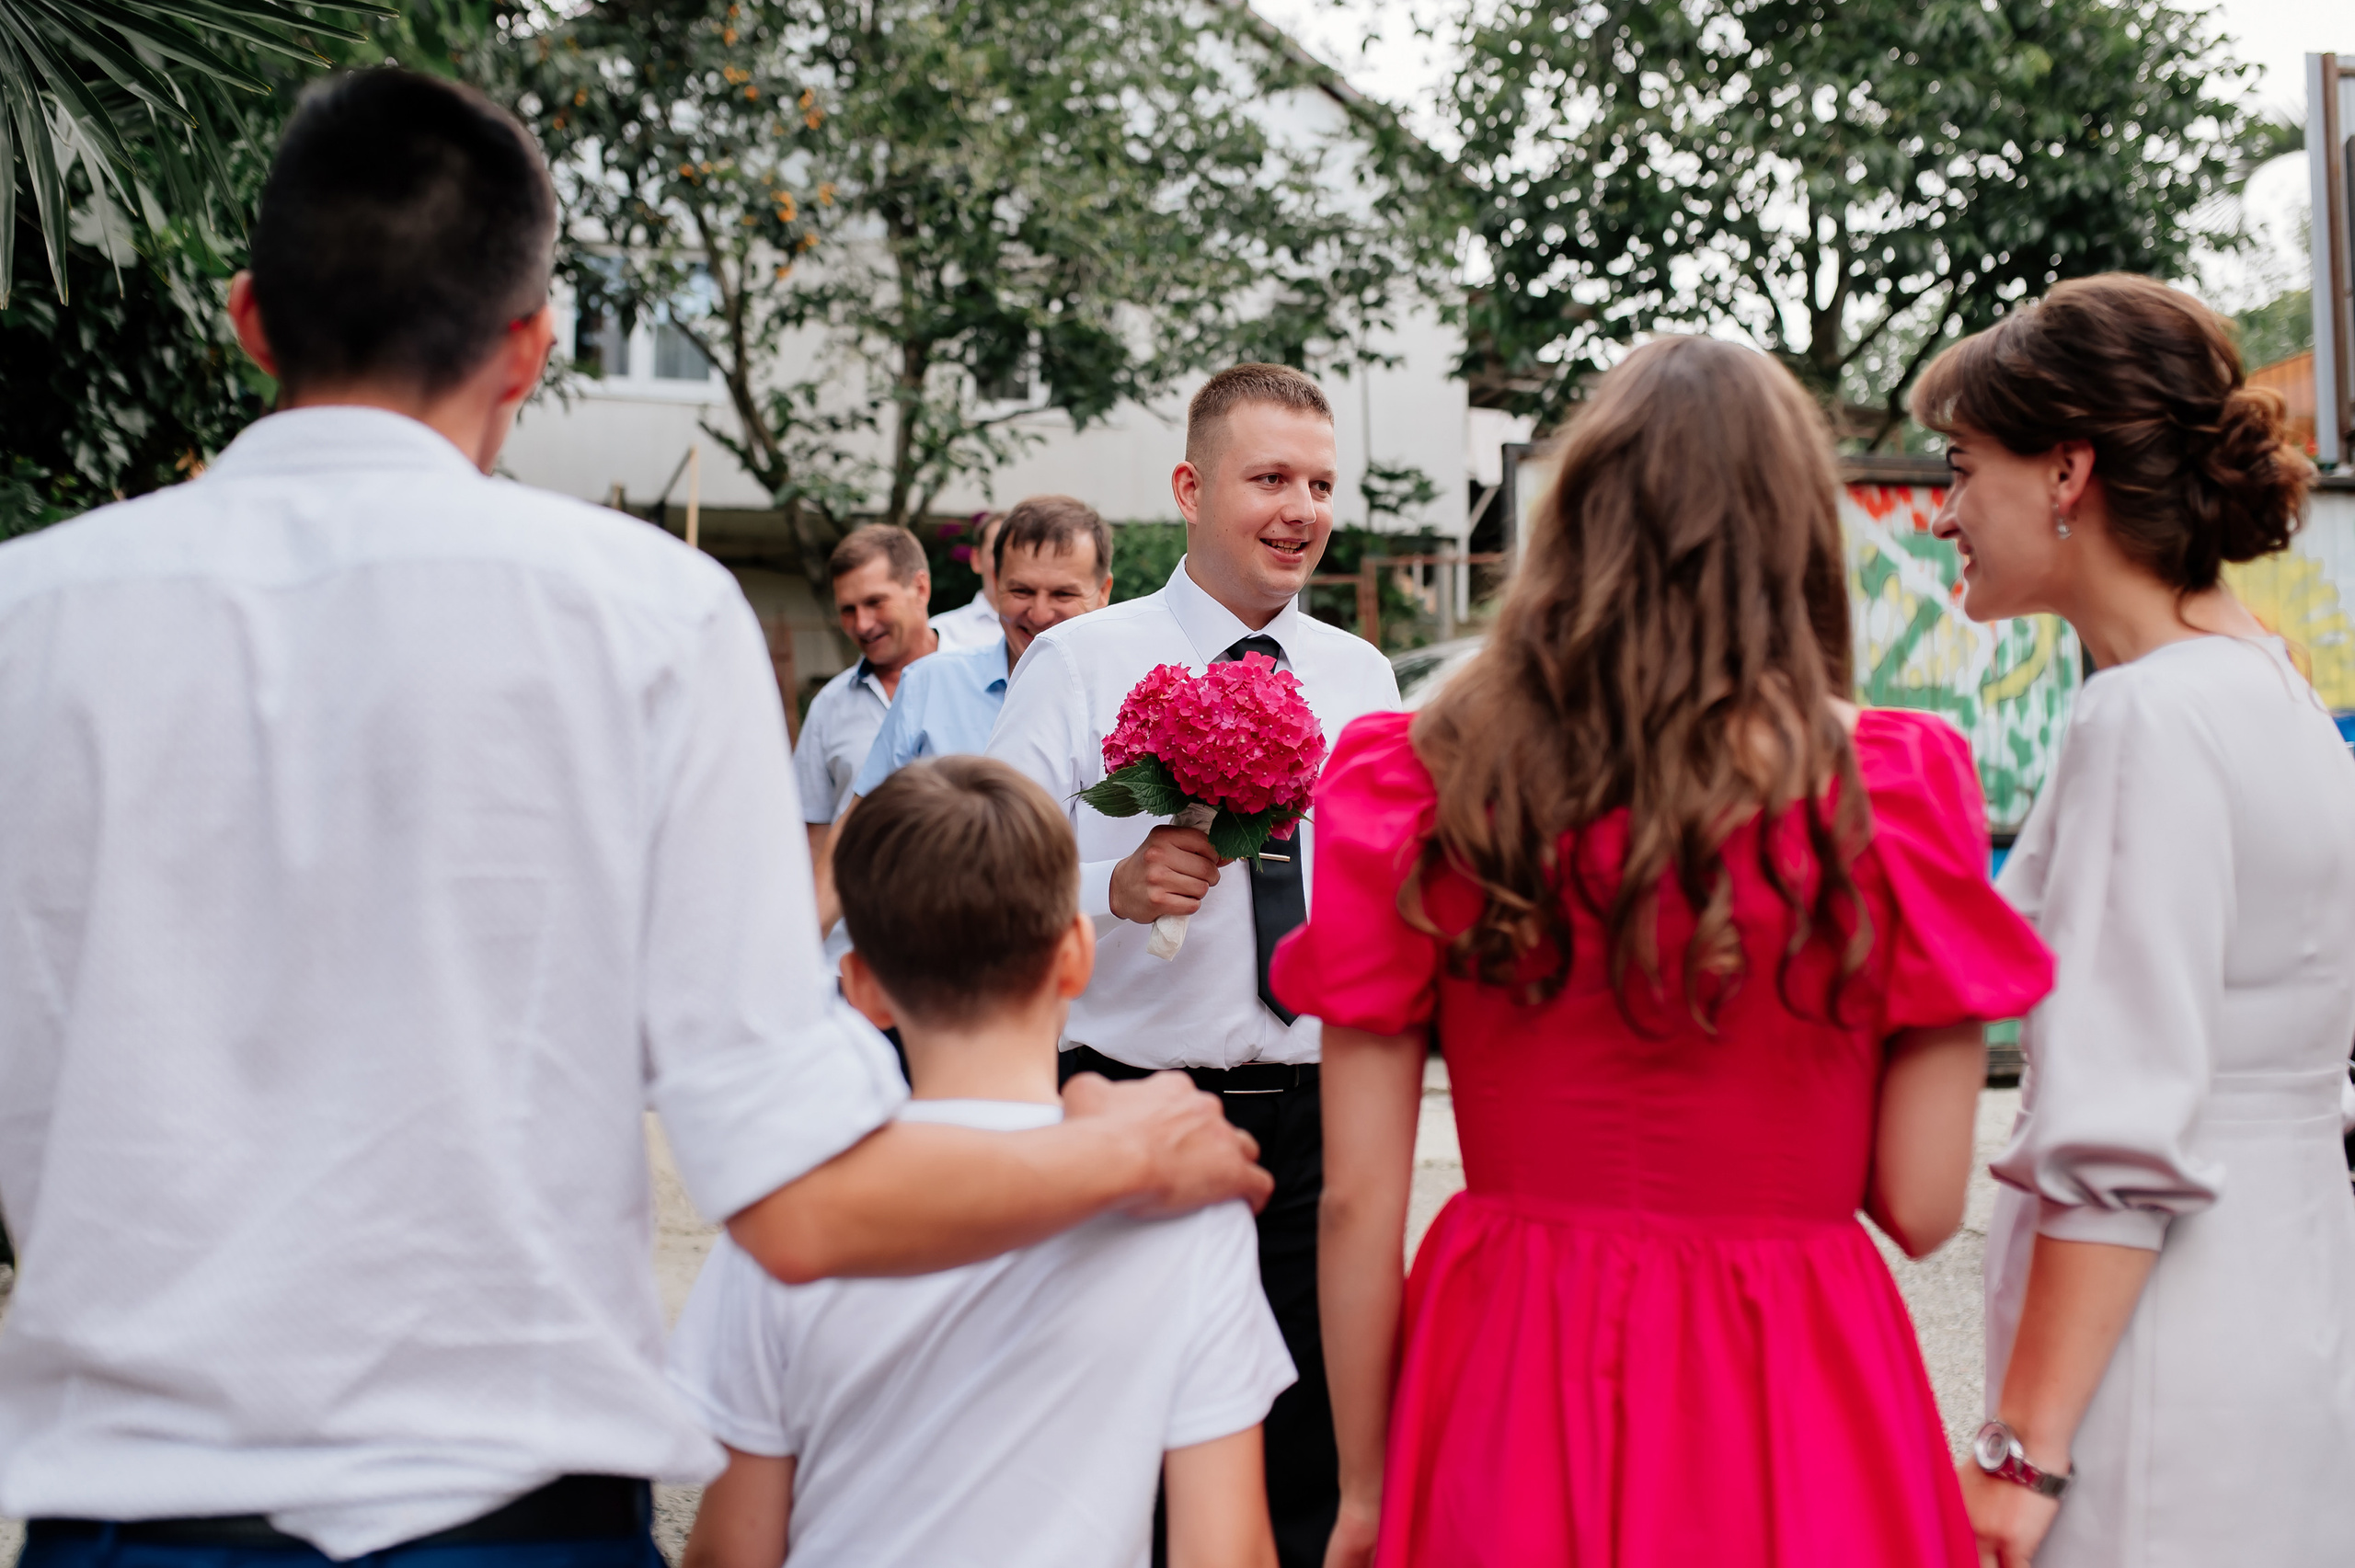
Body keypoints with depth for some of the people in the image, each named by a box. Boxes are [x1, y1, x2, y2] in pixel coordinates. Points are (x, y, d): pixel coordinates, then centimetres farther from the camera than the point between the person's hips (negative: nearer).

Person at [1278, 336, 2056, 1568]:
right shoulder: (1890, 791, -10)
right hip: (1790, 1424, -1)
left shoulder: (1418, 785, -7)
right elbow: (1920, 1209, -7)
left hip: (1505, 1411, 1)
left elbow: (1358, 1201, -6)